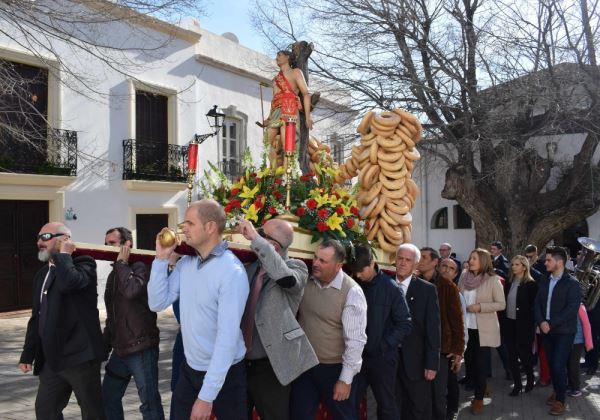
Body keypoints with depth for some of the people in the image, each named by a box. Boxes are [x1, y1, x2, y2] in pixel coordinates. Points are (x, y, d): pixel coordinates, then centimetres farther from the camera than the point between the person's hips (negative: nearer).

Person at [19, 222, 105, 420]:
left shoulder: (83, 263, -8)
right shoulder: (42, 274, 16)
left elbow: (68, 282, -31)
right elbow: (37, 317, 19)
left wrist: (63, 254, -16)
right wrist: (28, 353, 16)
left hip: (80, 355, -8)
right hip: (51, 358, 8)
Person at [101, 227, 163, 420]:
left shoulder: (139, 267, -9)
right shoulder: (114, 274, 15)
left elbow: (132, 290, -32)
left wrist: (122, 262, -17)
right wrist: (105, 346, 21)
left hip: (141, 348, -8)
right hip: (120, 349, 8)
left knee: (149, 403, -3)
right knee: (108, 398, 14)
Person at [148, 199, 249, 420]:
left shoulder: (232, 272, -22)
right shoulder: (185, 264, 1)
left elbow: (228, 337, -24)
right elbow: (157, 303, 0)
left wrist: (206, 396, -23)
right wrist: (162, 258, -8)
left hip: (224, 374, -6)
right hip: (189, 369, 6)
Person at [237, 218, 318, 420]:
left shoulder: (296, 267, -9)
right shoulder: (250, 268, 10)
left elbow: (284, 275, -32)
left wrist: (255, 237, -28)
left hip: (269, 367, -5)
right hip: (240, 362, 6)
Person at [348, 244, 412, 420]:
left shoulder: (391, 288, -8)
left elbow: (405, 324, -7)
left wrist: (383, 346, -13)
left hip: (382, 357, -2)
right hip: (356, 356, 3)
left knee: (386, 405, 11)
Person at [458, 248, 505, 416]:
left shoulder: (493, 280, -9)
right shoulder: (464, 277, 4)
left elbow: (501, 304, -10)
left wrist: (480, 307, -19)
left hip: (484, 329, -4)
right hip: (466, 326, 4)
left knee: (480, 363, 3)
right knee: (468, 361, 12)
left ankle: (479, 398, 18)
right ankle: (481, 387, 36)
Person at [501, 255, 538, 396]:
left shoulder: (531, 284, -8)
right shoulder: (509, 283, 9)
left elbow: (533, 307, -10)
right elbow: (504, 303, 10)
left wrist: (531, 326, -14)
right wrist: (502, 321, 5)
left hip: (523, 325, -5)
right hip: (509, 324, 5)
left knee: (524, 354, 2)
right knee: (512, 356, 8)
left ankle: (530, 379, 27)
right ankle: (517, 384, 19)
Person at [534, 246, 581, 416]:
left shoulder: (572, 283, -9)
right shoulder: (544, 282, 10)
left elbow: (572, 308, -17)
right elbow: (537, 303, 7)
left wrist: (551, 324, -19)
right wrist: (541, 322, -11)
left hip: (564, 331, -5)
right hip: (547, 330, 5)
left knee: (559, 365, -8)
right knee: (551, 363, 10)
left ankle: (560, 400, 6)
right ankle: (557, 391, 29)